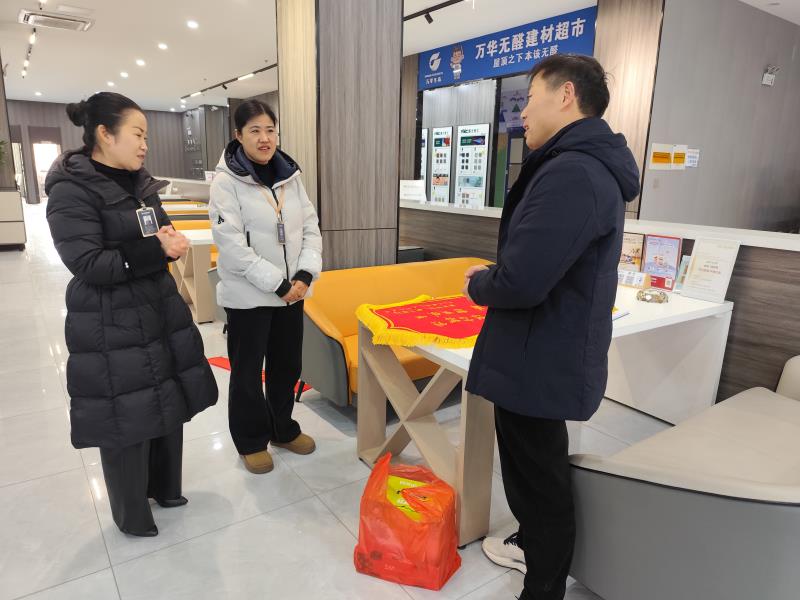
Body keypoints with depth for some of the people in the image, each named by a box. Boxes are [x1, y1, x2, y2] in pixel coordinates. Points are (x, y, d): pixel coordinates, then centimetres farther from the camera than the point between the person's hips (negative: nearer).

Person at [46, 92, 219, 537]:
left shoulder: (139, 183, 10)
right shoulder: (71, 191, -14)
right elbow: (88, 264, -20)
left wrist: (171, 241, -7)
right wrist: (157, 251, -24)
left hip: (161, 313, 8)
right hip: (112, 328, -7)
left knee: (171, 405, 15)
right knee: (126, 419, 5)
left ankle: (164, 486, 39)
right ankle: (131, 514, 28)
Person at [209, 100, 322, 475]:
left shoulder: (290, 174, 6)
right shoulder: (226, 182, -10)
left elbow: (311, 227, 4)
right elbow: (232, 246, -17)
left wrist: (305, 275, -10)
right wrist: (277, 283, -18)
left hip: (292, 290, 5)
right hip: (248, 295, -5)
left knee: (287, 364, 16)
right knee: (247, 371, 10)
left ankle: (282, 429, 37)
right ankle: (251, 441, 30)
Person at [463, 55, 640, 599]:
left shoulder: (571, 173, -26)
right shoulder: (589, 165, 10)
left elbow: (520, 283, -32)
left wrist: (478, 283, -11)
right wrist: (495, 276, 3)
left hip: (541, 364, -10)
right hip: (550, 356, 10)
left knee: (540, 479, 9)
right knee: (536, 469, 28)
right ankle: (533, 545, 52)